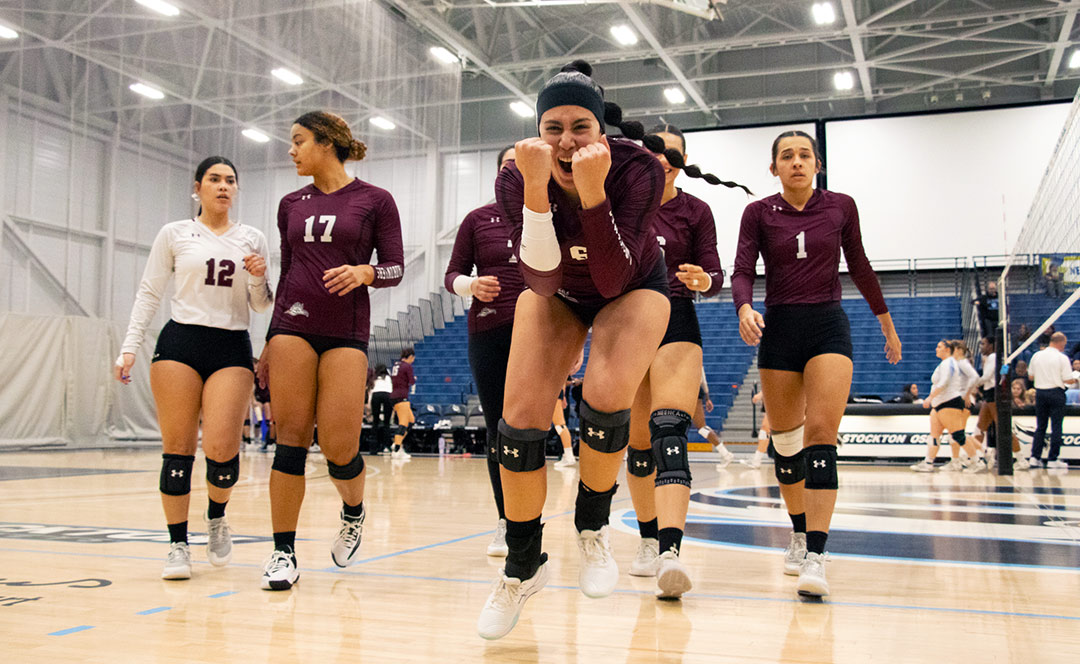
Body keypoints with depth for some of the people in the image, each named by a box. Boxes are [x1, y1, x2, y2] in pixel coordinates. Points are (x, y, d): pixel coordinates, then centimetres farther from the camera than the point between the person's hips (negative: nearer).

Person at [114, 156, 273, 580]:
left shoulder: (252, 239, 13)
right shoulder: (174, 234, 9)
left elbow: (261, 306, 16)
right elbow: (149, 293, 9)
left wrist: (258, 279, -5)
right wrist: (129, 347, 1)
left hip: (232, 348, 1)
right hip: (180, 342, 0)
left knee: (221, 448, -13)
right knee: (177, 448, -3)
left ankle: (216, 518, 17)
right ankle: (178, 545, 10)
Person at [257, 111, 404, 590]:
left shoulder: (374, 200, 2)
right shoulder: (292, 205, 14)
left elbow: (395, 268, 2)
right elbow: (286, 274, 18)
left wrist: (365, 272, -20)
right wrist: (270, 344, 17)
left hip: (346, 332, -3)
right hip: (293, 325, 3)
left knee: (338, 449, -7)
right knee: (290, 438, -3)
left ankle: (353, 513, 25)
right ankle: (283, 552, 6)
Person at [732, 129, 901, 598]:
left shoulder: (840, 207, 5)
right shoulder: (759, 213, 3)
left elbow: (860, 268, 15)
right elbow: (742, 271, -6)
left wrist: (887, 325, 21)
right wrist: (744, 309, -27)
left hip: (828, 326, -1)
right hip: (779, 329, 1)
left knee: (821, 433, -17)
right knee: (785, 441, 7)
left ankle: (816, 556, -20)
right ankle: (799, 535, 28)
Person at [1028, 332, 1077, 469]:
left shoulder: (1036, 356, 3)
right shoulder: (1062, 358, -10)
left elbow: (1031, 376, 11)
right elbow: (1068, 380, -10)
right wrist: (1075, 380, 12)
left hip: (1040, 392, 4)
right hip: (1056, 393, -4)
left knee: (1040, 427, 11)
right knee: (1056, 427, 2)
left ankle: (1035, 457, 8)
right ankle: (1053, 460, 3)